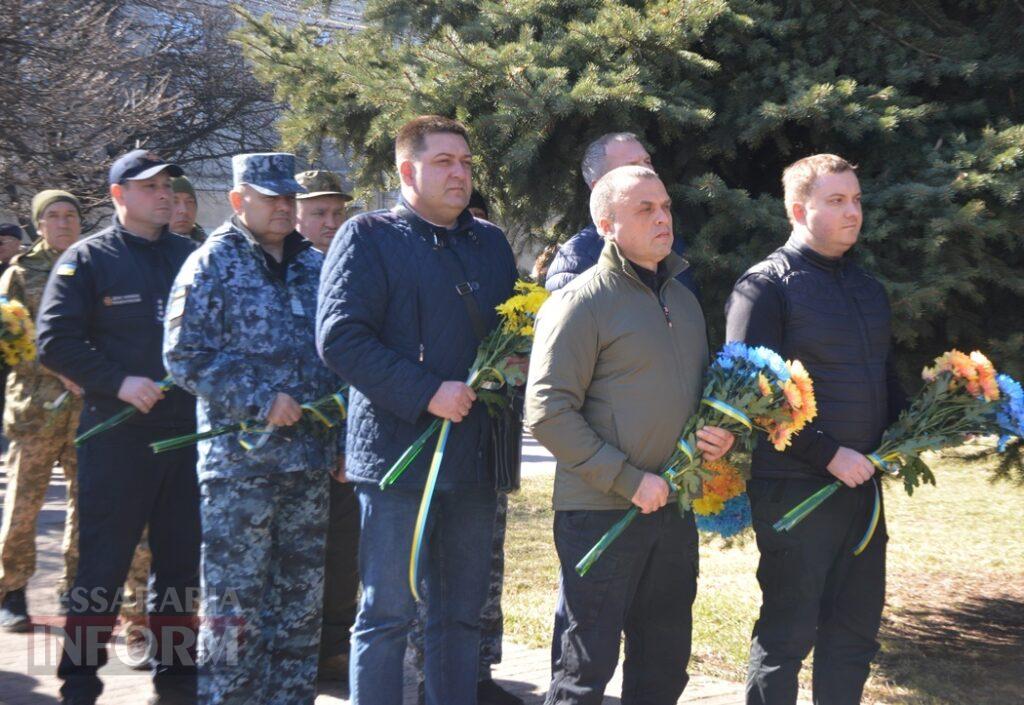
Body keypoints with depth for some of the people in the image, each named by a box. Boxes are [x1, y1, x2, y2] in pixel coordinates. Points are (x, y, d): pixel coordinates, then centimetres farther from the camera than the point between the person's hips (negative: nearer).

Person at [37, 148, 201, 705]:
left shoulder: (191, 256, 10)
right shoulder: (86, 259, -1)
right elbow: (55, 341, -8)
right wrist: (118, 382, -17)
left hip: (187, 428, 4)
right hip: (116, 432, -4)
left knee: (180, 556, 11)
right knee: (103, 560, -1)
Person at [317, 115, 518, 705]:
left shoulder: (491, 243, 16)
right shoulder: (369, 237, -3)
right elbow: (340, 336, -14)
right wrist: (427, 393, -19)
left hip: (476, 455, 6)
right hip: (399, 451, -6)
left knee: (463, 615, 12)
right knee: (387, 616, -1)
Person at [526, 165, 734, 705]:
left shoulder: (683, 299, 14)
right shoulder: (582, 302, -10)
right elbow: (548, 413, -15)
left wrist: (719, 434, 2)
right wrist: (628, 479, -18)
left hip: (674, 510, 7)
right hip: (601, 513, -7)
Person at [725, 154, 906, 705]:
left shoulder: (867, 287, 14)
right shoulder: (766, 286, -9)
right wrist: (829, 455, -18)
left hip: (860, 484, 7)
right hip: (795, 489, -7)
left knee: (855, 628, 13)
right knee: (788, 630, 0)